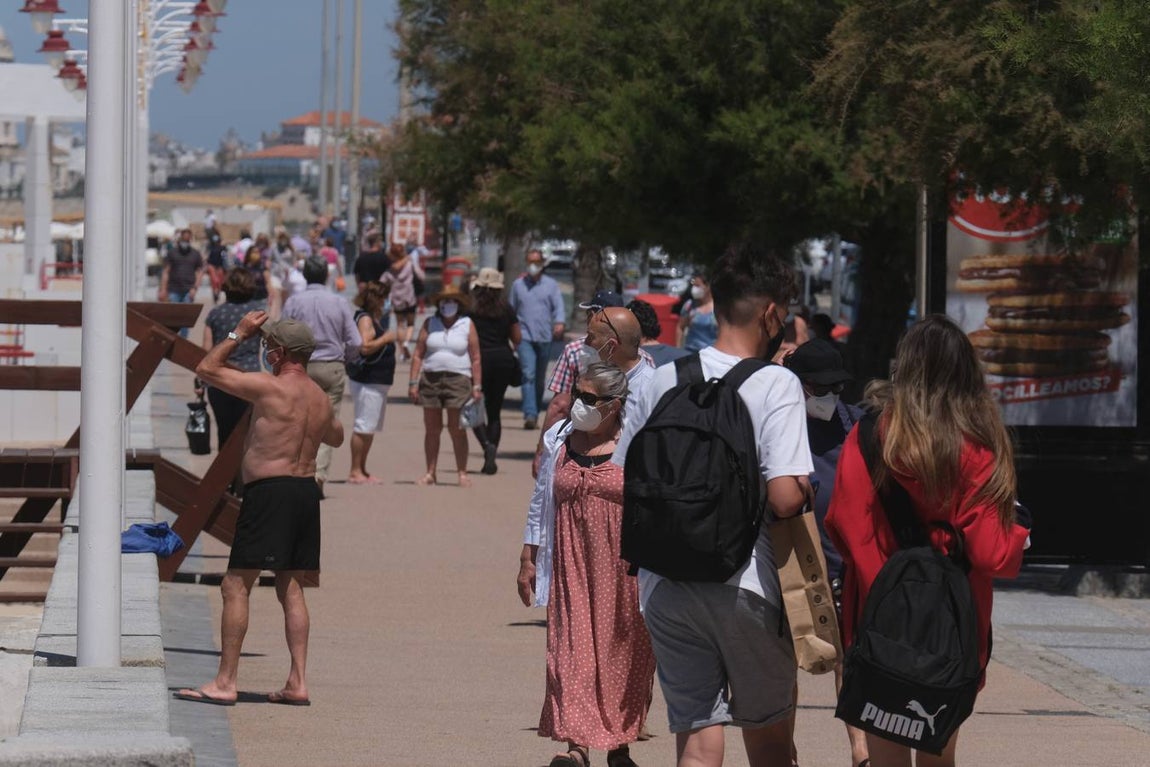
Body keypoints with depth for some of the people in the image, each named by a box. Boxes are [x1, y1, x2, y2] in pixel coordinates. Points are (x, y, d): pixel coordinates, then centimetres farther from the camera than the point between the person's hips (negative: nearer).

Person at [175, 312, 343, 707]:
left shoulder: (269, 387, -12)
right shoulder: (320, 398, 10)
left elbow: (207, 369, -4)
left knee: (236, 586, -4)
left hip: (269, 491, -8)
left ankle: (225, 682, -6)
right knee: (291, 588, 14)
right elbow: (336, 437, 32)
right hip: (306, 489, 8)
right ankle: (297, 683, 10)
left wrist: (239, 334, 5)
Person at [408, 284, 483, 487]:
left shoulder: (467, 325, 5)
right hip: (430, 379, 2)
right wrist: (413, 383, 0)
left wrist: (477, 386, -3)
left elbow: (475, 359, 3)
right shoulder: (430, 324, 10)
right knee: (431, 429, 5)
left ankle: (462, 473, 0)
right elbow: (418, 355, 8)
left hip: (458, 380, -2)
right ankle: (430, 473, 10)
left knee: (457, 430, -4)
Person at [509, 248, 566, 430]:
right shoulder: (518, 285, 11)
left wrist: (560, 322, -21)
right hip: (525, 336, -1)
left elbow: (559, 306, -1)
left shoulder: (551, 285, 9)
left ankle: (535, 413, 22)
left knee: (540, 379, 9)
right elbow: (512, 310, 17)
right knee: (528, 375, -16)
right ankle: (530, 415, -26)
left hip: (545, 337, 1)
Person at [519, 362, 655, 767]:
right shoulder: (558, 440, 8)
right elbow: (540, 502, 14)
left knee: (623, 653, 4)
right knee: (571, 646, -9)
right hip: (571, 565, 2)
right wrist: (528, 559, 11)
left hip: (622, 567, -2)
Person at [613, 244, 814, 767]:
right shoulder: (776, 385, -9)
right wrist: (806, 489, 3)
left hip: (667, 587, 3)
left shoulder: (663, 380, 5)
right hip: (746, 586, -3)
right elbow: (784, 498, -19)